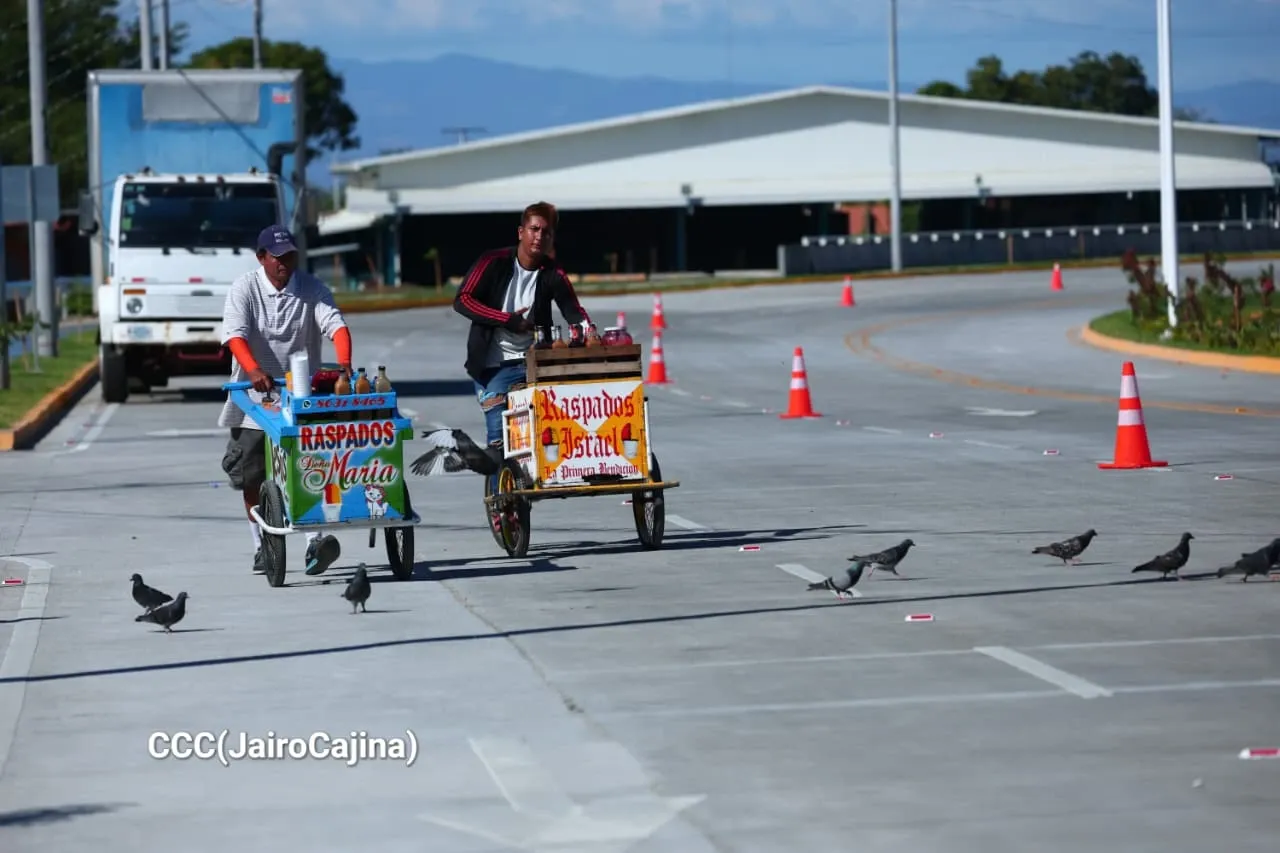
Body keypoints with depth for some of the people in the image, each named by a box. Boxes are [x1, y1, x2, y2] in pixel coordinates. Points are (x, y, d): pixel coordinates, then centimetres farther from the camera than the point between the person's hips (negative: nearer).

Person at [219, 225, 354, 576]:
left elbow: (336, 325, -13)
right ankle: (261, 548, 20)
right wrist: (253, 370, -38)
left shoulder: (312, 289, 0)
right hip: (254, 399, 0)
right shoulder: (244, 289, -5)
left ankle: (315, 540, -21)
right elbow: (235, 334, -19)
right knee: (250, 477, 6)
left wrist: (344, 363, -33)